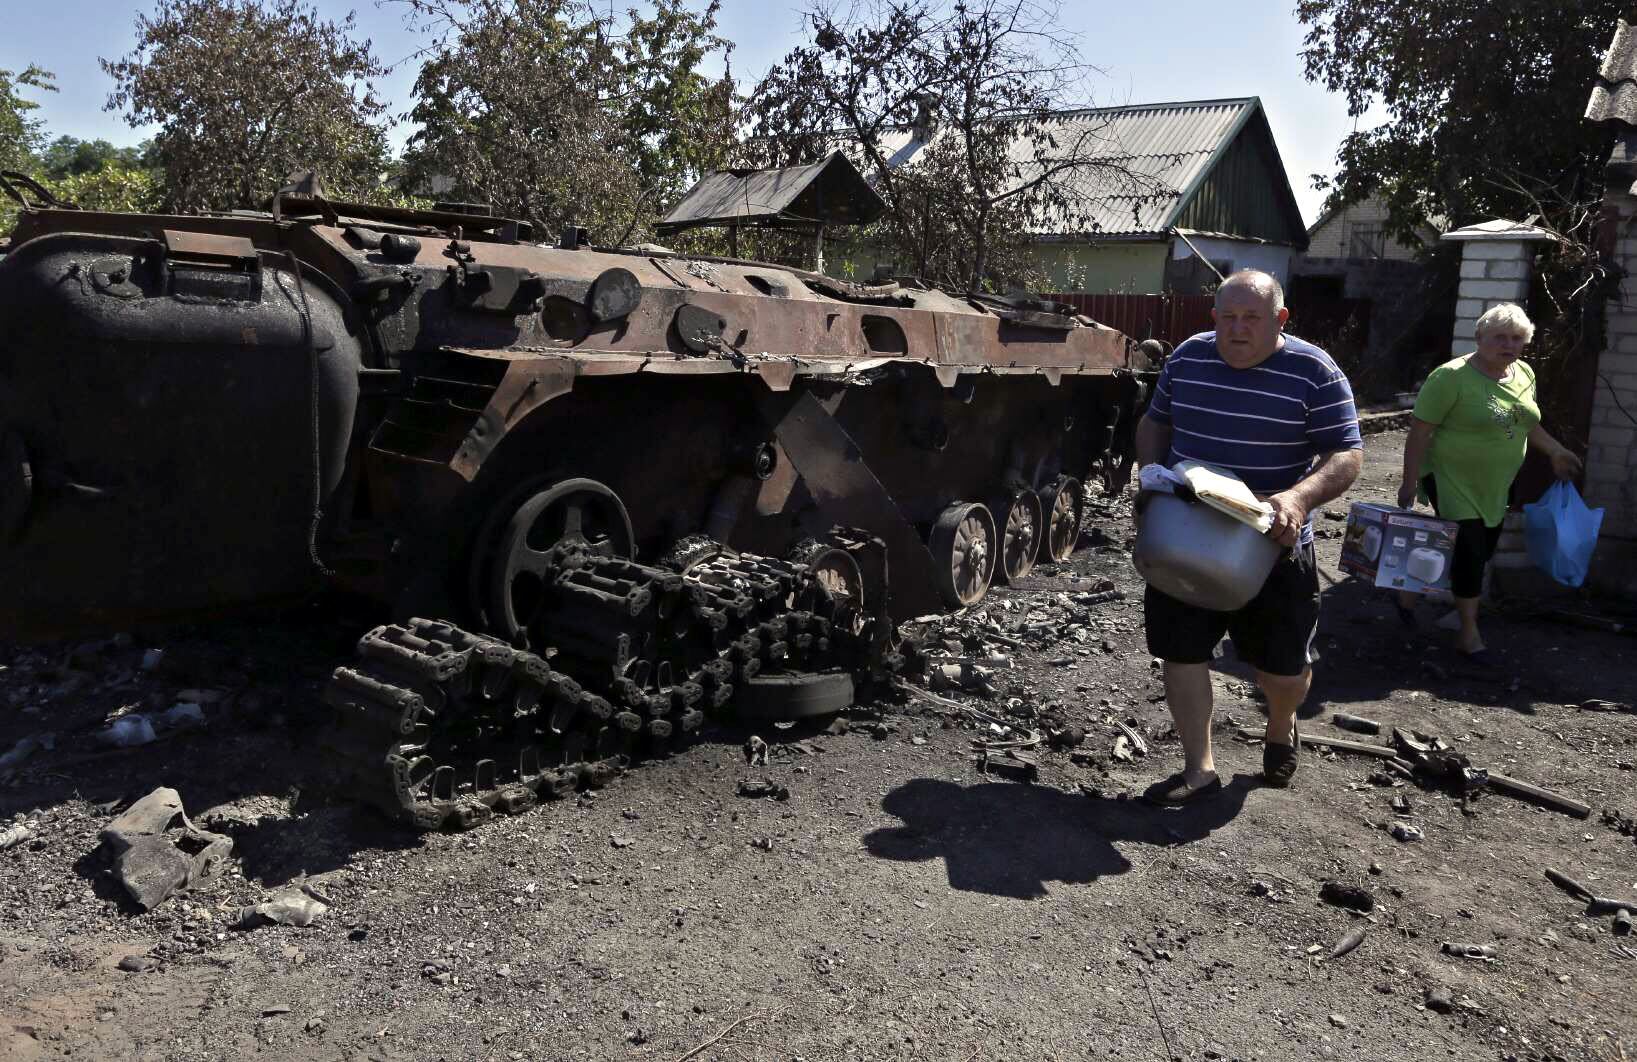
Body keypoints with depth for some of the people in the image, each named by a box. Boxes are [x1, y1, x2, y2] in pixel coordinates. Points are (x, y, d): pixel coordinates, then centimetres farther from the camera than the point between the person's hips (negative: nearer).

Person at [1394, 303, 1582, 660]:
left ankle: (1413, 590, 33)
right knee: (1470, 553, -6)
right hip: (1452, 482, -8)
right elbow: (1420, 431, -19)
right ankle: (1469, 632, 10)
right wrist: (1409, 483, -20)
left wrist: (1555, 450, 20)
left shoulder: (1524, 375, 5)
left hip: (1494, 488, 8)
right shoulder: (1452, 377, -19)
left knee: (1482, 552, 14)